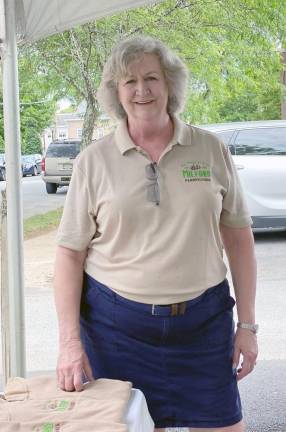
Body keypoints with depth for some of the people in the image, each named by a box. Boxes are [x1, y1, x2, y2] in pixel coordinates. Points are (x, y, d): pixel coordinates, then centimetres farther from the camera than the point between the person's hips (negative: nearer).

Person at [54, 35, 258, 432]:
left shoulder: (211, 150, 3)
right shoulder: (93, 161, -1)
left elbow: (238, 238, 6)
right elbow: (70, 253, -1)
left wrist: (247, 324, 3)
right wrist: (69, 339, -8)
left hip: (203, 322, 1)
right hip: (117, 325, -1)